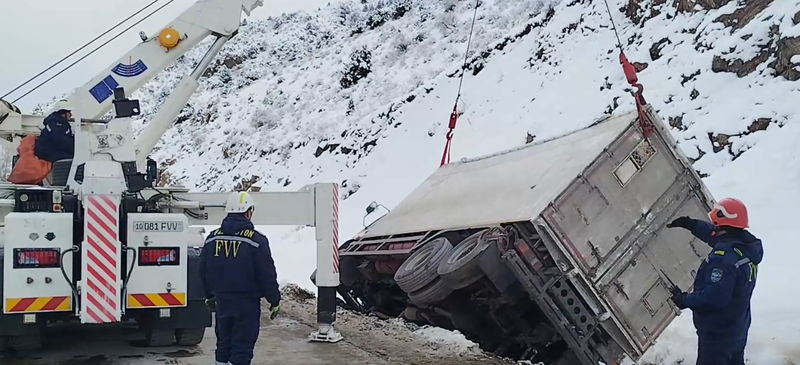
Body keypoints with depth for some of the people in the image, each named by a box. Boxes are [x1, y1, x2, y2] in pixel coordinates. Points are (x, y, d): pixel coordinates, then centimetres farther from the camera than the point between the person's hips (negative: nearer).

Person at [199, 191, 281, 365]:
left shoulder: (212, 238, 2)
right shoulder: (256, 240, -14)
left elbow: (203, 271, 12)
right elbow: (267, 274, -12)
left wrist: (210, 296, 26)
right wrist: (275, 300, -1)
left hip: (221, 301, 5)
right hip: (247, 302, -5)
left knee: (223, 344, 17)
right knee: (242, 346, 1)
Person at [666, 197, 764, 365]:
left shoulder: (724, 257, -32)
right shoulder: (747, 245, -3)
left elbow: (714, 296, -36)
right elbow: (719, 236, 16)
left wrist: (684, 299, -22)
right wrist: (691, 224, 15)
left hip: (717, 332, -9)